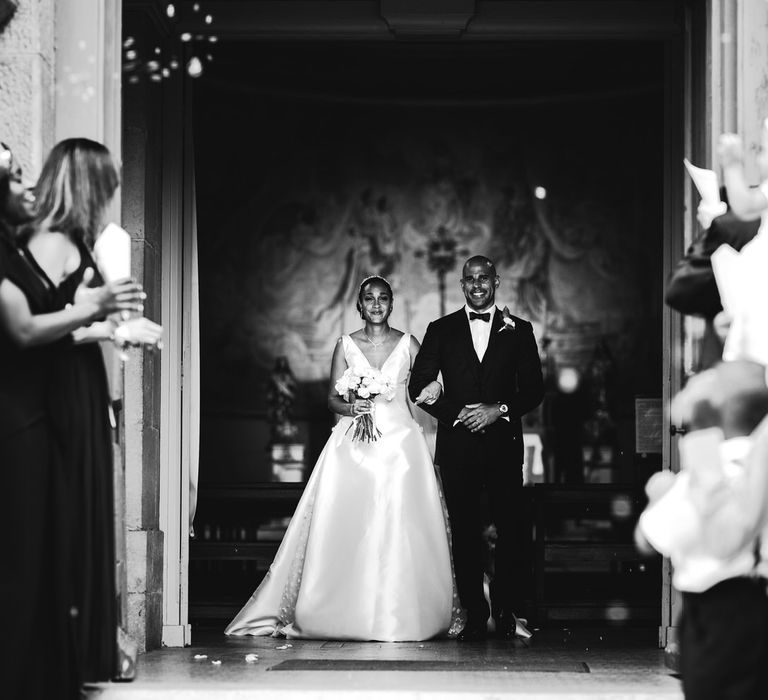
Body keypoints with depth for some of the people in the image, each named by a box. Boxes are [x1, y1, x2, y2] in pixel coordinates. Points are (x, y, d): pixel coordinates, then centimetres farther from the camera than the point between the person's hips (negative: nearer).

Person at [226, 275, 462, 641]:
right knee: (349, 529, -7)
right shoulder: (346, 345, 7)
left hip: (399, 442, 0)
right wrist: (351, 409, -11)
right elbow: (332, 398, 8)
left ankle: (398, 616, -2)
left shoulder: (407, 344, 7)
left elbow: (430, 384, 13)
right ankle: (350, 614, -1)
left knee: (399, 530, -8)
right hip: (354, 444, 0)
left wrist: (432, 391, -9)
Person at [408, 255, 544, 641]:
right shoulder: (441, 330, 9)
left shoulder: (518, 330, 9)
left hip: (504, 442, 0)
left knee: (511, 529, -3)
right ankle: (474, 616, 6)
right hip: (457, 444, 0)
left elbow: (533, 389, 6)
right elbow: (419, 386, 5)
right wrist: (456, 413, -8)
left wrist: (499, 410, -10)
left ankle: (504, 609, 11)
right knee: (465, 532, 0)